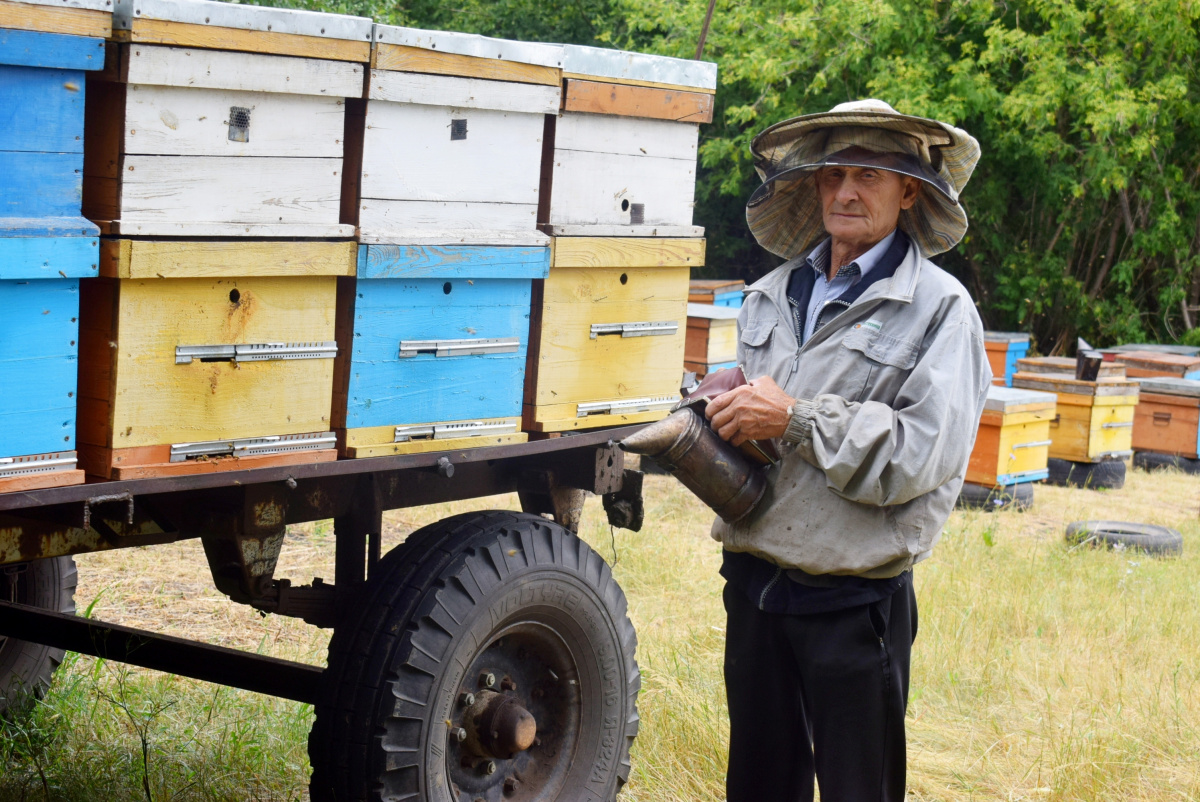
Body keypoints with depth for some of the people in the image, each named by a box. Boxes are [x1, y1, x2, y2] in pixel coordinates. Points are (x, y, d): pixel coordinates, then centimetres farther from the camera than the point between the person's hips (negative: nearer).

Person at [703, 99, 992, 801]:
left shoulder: (941, 309, -6)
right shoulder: (771, 296, 12)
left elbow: (922, 455, -17)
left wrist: (795, 419, -18)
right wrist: (723, 419, 0)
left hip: (854, 603, -5)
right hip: (754, 584, 6)